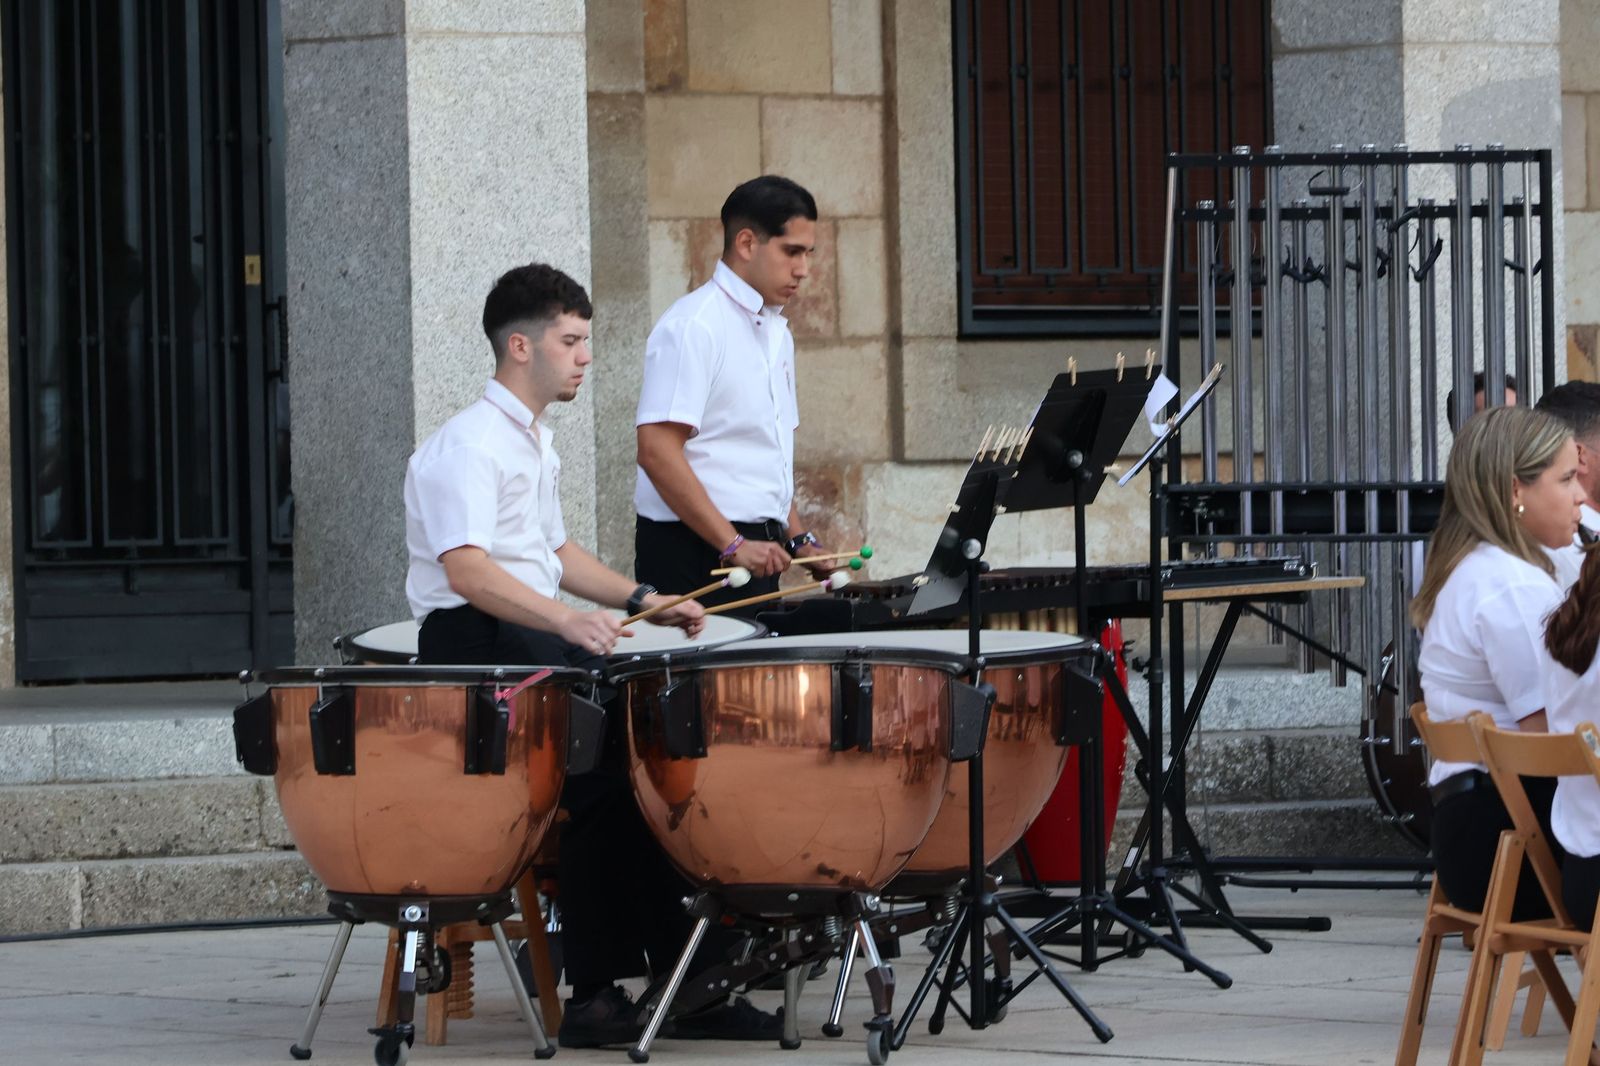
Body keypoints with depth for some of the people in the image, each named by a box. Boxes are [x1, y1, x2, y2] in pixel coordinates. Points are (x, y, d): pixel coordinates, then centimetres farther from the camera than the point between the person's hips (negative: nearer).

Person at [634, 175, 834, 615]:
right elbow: (657, 451, -20)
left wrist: (798, 538, 13)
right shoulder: (692, 328, -12)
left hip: (754, 551, 9)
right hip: (694, 557, -9)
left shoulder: (776, 332, 17)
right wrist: (733, 545, -22)